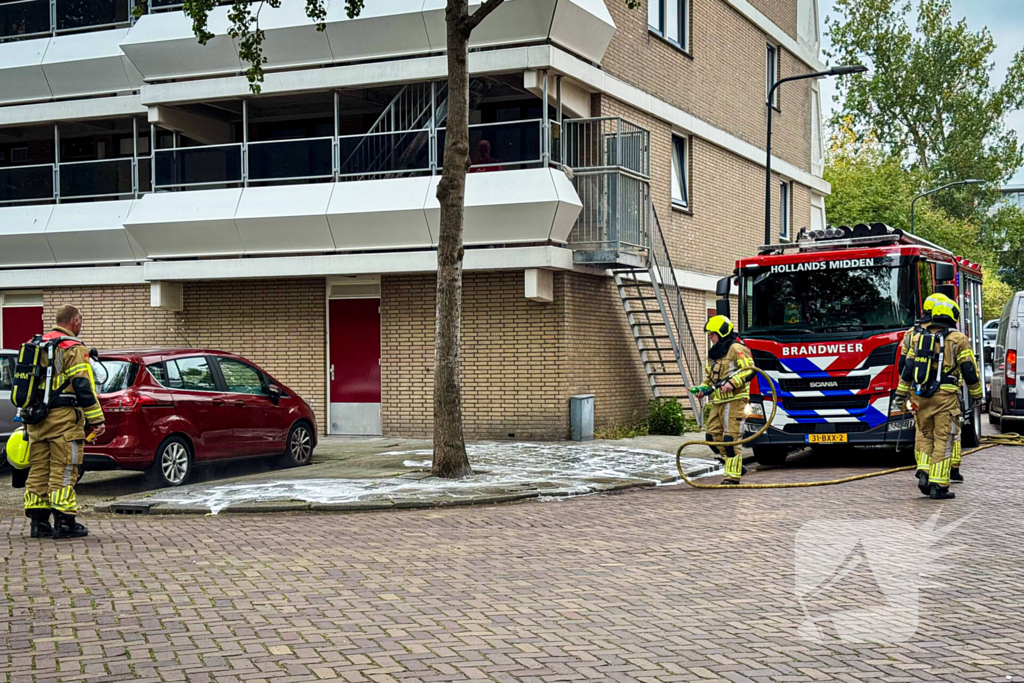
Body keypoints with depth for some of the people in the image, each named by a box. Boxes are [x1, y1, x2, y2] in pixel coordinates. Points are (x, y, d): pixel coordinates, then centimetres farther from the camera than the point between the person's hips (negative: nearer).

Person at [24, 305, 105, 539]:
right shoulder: (73, 348, -8)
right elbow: (83, 386, -13)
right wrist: (96, 419, -12)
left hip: (37, 418, 7)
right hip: (64, 417, -7)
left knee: (38, 469, 10)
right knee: (63, 471, -5)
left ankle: (38, 521, 12)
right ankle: (64, 522, -5)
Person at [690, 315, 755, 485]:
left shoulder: (736, 349, -7)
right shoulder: (714, 353, 21)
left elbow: (749, 370, -16)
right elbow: (710, 377, 29)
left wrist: (732, 383, -26)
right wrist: (703, 388, 11)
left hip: (734, 401, -9)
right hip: (717, 402, 9)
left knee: (731, 438, -9)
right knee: (713, 436, 7)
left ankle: (733, 475, -5)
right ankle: (735, 464, 19)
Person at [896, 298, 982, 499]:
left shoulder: (919, 338, 10)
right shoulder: (958, 340, -2)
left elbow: (907, 368, 10)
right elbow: (969, 370, -1)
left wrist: (901, 394, 16)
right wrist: (976, 394, 10)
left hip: (921, 396, 4)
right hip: (946, 396, -4)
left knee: (924, 435, 18)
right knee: (944, 440, 0)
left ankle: (924, 474, 5)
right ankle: (938, 485, -1)